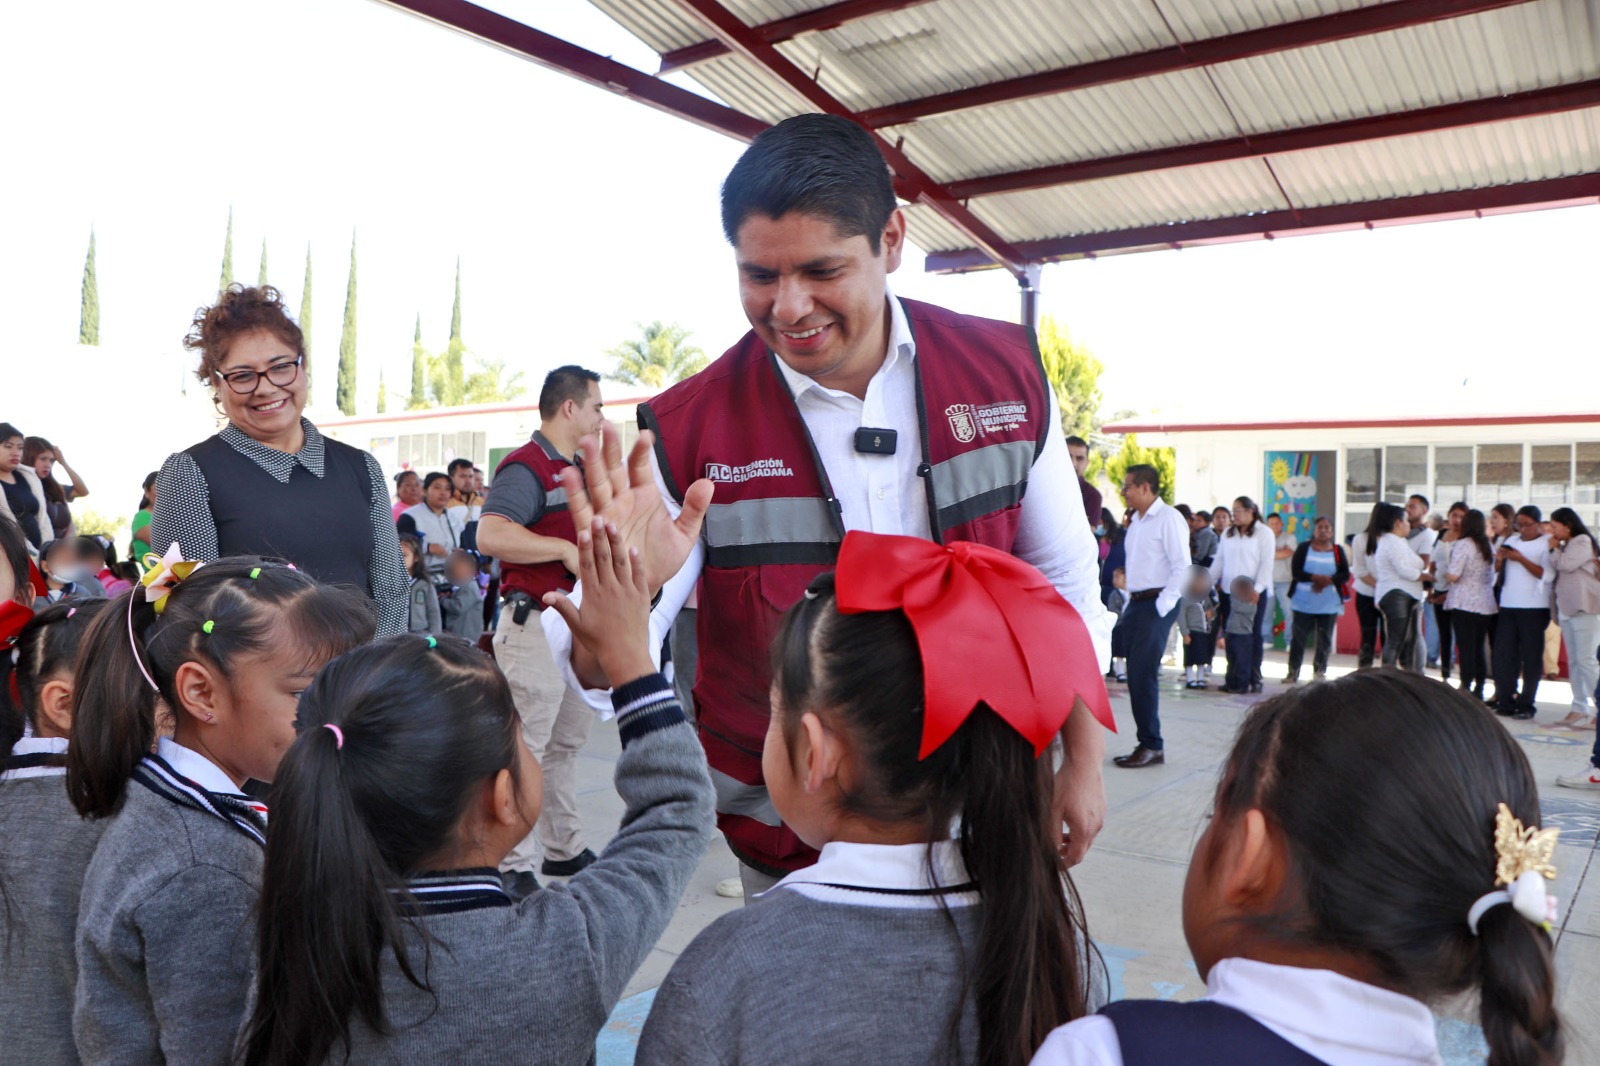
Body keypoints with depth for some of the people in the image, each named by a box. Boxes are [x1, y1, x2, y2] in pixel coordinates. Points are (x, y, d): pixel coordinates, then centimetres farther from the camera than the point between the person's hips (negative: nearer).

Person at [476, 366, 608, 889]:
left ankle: (564, 849, 30)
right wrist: (565, 549, -26)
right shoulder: (526, 466, -14)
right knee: (524, 751, -5)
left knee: (566, 743, 18)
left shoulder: (575, 470, 17)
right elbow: (491, 534, -30)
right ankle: (515, 867, 2)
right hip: (535, 625, -10)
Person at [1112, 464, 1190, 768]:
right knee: (1136, 675, 7)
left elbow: (1182, 567, -15)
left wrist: (1161, 606, -16)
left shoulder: (1168, 519, -10)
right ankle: (1147, 745, 13)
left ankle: (1152, 746, -1)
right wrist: (1130, 603, 15)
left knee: (1143, 675, -10)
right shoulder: (1136, 522, 17)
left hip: (1157, 604, -8)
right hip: (1135, 604, 8)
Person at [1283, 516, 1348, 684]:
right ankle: (1293, 672, 7)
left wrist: (1327, 581, -17)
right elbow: (1295, 572, -7)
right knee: (1298, 638, 0)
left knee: (1324, 640, 3)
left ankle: (1319, 672, 15)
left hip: (1329, 604, 1)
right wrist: (1317, 577, -20)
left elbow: (1345, 575, 0)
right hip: (1304, 603, -1)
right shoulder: (1303, 548, 3)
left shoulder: (1338, 551, 6)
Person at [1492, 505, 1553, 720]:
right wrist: (1499, 559, -3)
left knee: (1531, 657, 0)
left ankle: (1526, 705, 5)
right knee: (1503, 654, 3)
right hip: (1508, 605, 5)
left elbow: (1547, 575, -13)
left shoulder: (1546, 544, -2)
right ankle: (1505, 701, 9)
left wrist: (1521, 559, -17)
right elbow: (1497, 570, 18)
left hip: (1534, 608, -5)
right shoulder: (1511, 541, 14)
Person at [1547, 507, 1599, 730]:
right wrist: (1556, 549, 6)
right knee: (1573, 661, 8)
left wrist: (1555, 549, -1)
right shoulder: (1565, 545, 20)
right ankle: (1580, 708, 12)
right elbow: (1555, 571, 15)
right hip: (1567, 607, 9)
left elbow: (1566, 565, -16)